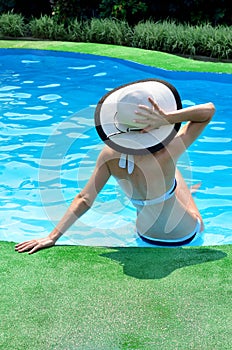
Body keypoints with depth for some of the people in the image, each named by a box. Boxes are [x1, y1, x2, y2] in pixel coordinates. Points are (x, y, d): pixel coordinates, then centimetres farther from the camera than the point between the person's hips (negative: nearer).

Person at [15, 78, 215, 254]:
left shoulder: (110, 154, -25)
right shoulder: (164, 156, -36)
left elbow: (84, 200, -24)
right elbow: (209, 109, -29)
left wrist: (53, 236, -20)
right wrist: (167, 118, -42)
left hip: (145, 234, 4)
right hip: (183, 237, -4)